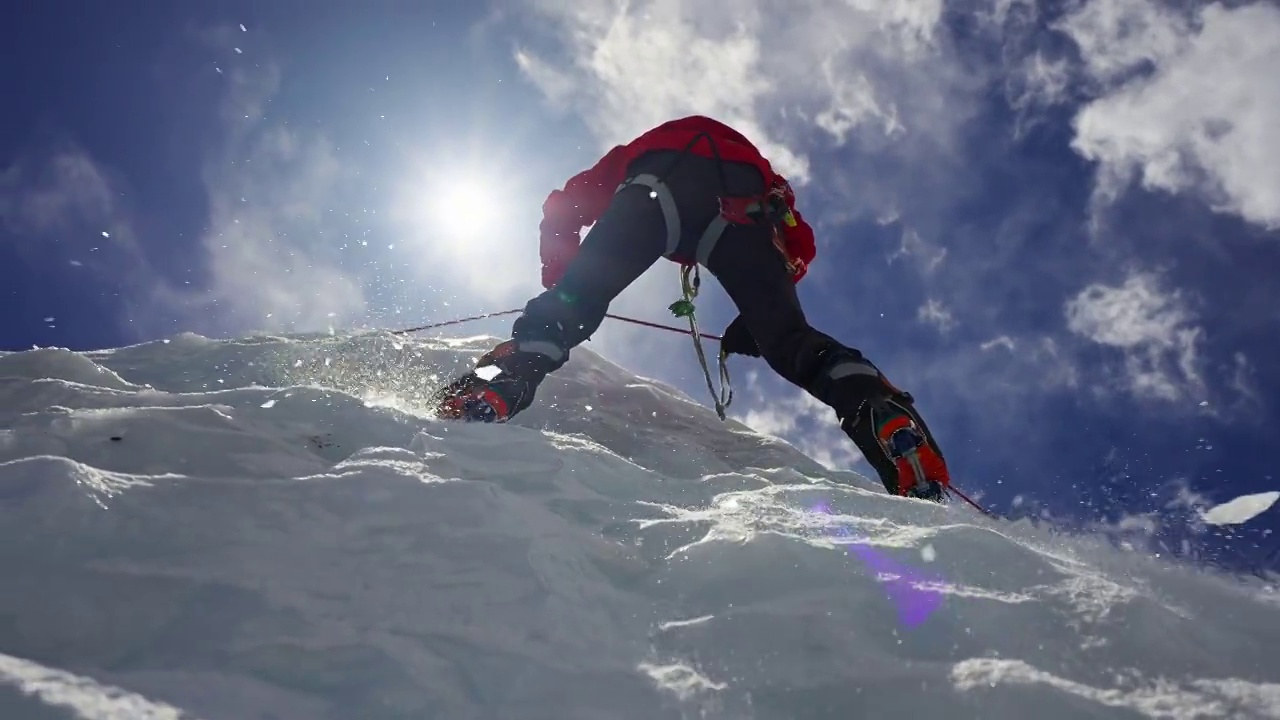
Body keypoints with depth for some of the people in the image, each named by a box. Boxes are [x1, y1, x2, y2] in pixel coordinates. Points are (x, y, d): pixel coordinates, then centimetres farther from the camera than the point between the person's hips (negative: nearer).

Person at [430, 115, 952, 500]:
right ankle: (883, 414, -20)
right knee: (787, 339, 0)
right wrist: (760, 316, 27)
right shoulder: (753, 169, 46)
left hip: (657, 185, -1)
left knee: (579, 296, -1)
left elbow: (563, 208, 33)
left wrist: (559, 296, 33)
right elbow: (799, 242, 28)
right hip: (739, 202, 1)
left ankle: (507, 378, -25)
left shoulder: (637, 154, 45)